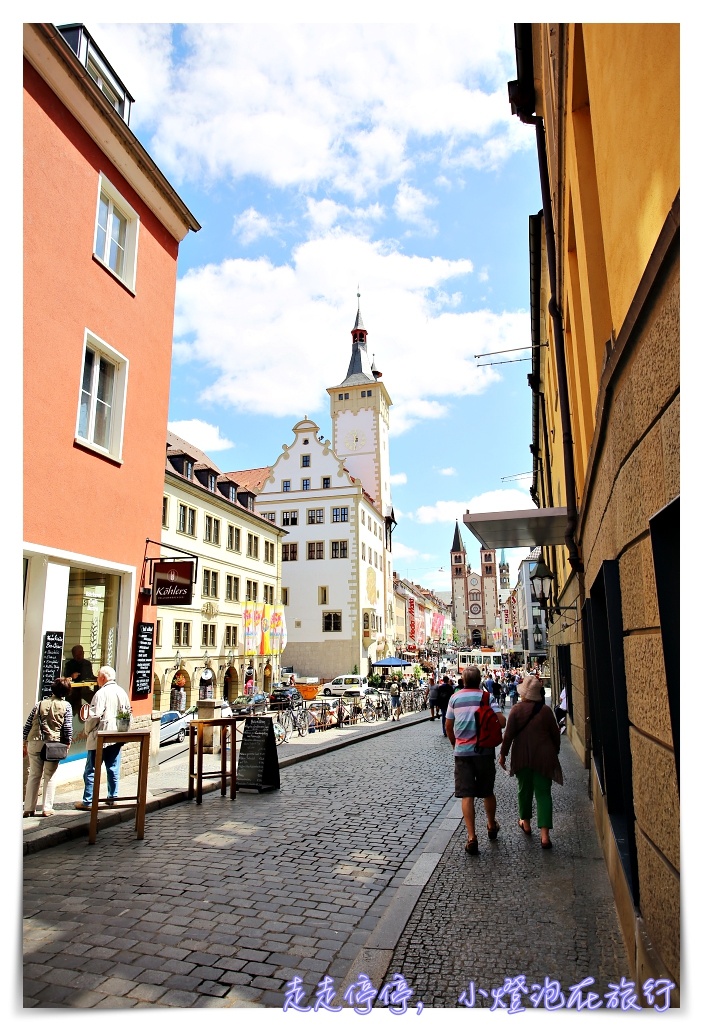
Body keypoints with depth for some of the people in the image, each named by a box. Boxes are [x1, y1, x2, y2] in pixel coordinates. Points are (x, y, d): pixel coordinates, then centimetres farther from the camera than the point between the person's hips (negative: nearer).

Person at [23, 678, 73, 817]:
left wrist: (24, 744, 16)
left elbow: (27, 725, 8)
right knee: (49, 776, 8)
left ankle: (29, 808, 15)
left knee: (34, 775, 12)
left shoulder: (40, 704, 8)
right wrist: (67, 744, 4)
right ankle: (47, 808, 10)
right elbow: (68, 728, -6)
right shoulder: (66, 706, -1)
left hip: (34, 743, 3)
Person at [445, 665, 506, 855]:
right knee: (487, 792, 19)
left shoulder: (455, 698, 0)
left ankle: (471, 838, -4)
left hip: (462, 752, -1)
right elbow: (501, 721, -11)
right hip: (484, 751, 1)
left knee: (466, 795, 1)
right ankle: (492, 826, 39)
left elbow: (448, 726, 6)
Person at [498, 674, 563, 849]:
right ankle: (545, 834, -6)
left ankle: (526, 823, 35)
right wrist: (555, 752, 18)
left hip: (522, 757, 0)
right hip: (544, 757, 0)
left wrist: (503, 754, 1)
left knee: (524, 789, 18)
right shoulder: (546, 710, -5)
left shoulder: (517, 710, -10)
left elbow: (508, 734, -9)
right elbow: (555, 734, 3)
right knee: (543, 793, 2)